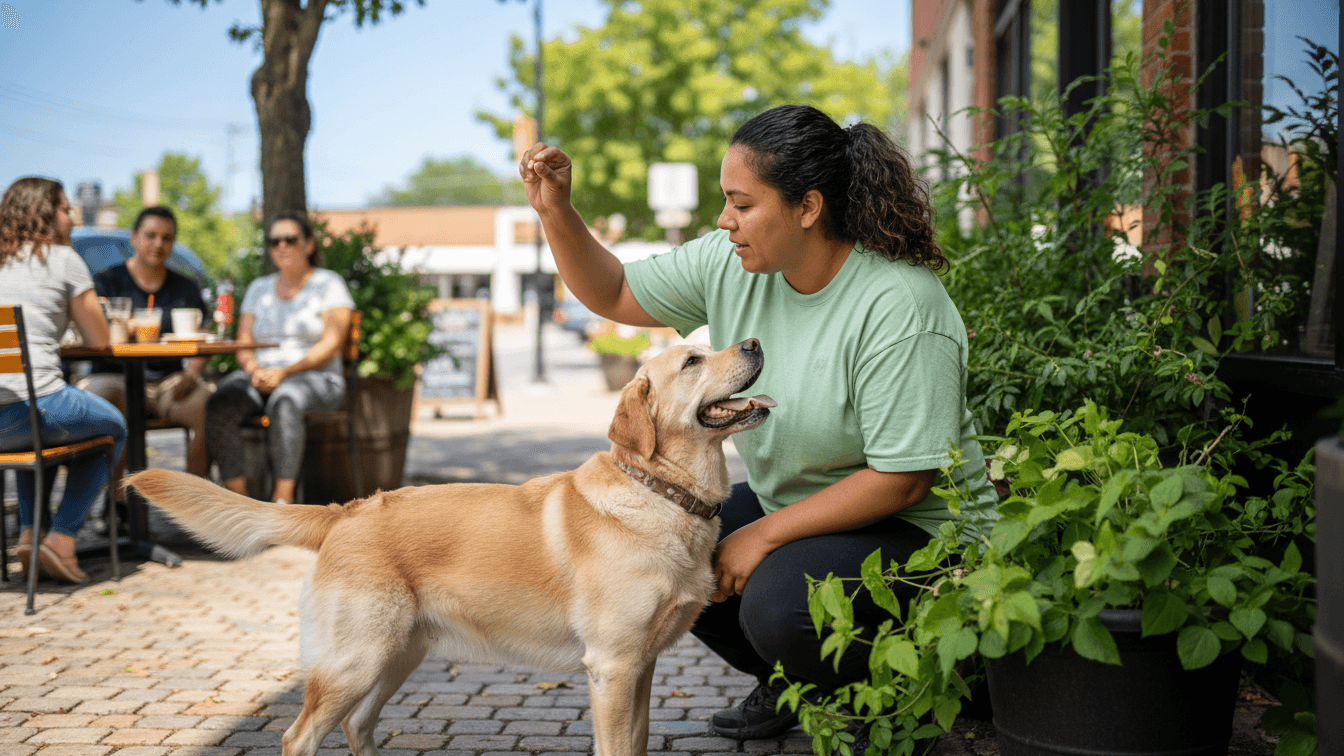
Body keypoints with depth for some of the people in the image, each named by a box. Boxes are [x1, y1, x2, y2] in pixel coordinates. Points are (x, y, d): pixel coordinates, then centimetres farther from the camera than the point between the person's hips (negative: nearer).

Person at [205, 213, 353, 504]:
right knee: (218, 406, -28)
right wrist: (255, 370, -13)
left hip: (315, 380, -4)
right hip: (259, 377, 4)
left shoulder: (329, 284, 4)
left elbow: (331, 346, -7)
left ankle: (283, 500, -43)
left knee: (284, 399, -40)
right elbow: (243, 343, 11)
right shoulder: (258, 288, 19)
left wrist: (285, 372, -20)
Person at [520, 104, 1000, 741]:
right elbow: (615, 295, 7)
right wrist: (555, 210, -9)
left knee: (780, 599, -32)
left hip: (915, 530, -8)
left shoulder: (900, 307, -27)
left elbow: (902, 481, -26)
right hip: (785, 502, 8)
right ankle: (794, 682, 16)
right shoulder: (731, 264, -5)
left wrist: (764, 535, -23)